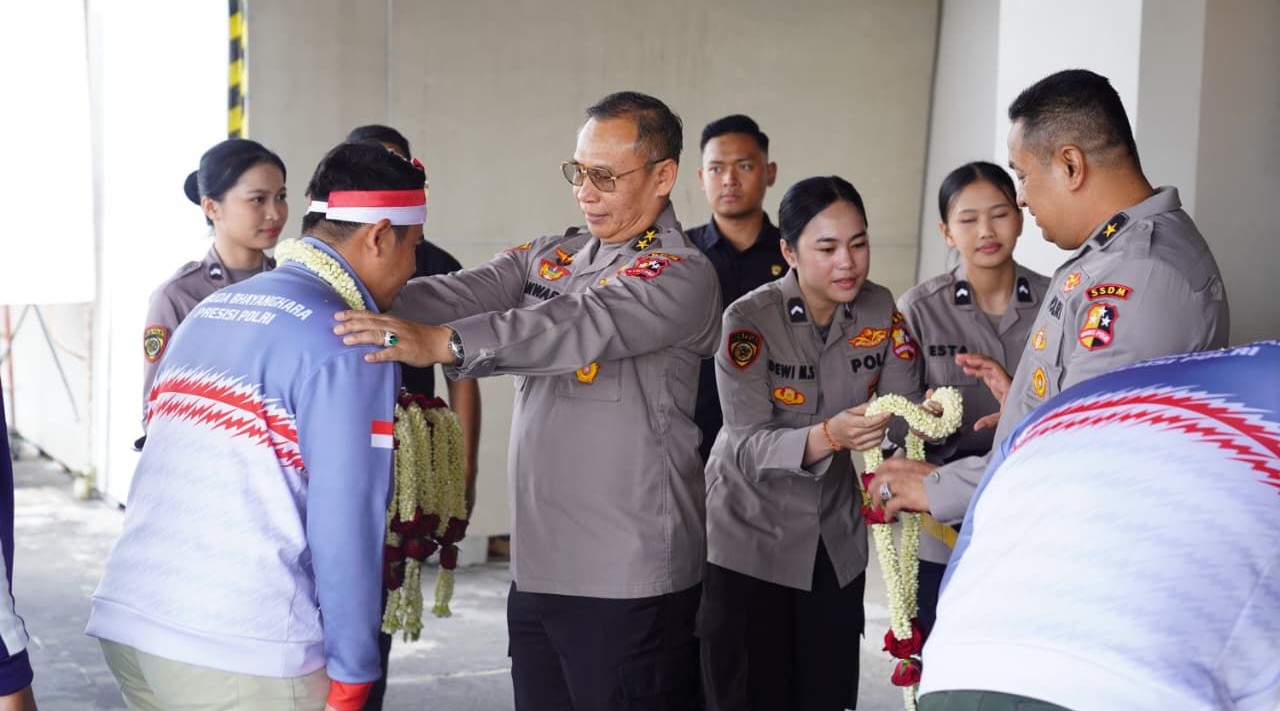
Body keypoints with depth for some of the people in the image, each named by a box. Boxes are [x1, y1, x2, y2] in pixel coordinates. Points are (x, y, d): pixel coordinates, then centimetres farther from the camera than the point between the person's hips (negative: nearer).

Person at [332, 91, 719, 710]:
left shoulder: (681, 275, -9)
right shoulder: (546, 258, 13)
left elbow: (578, 327, -25)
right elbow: (460, 294, -2)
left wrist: (440, 343, -37)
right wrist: (355, 309, -18)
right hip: (536, 572, 6)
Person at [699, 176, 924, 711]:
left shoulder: (880, 311, -3)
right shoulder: (749, 321, -18)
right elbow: (749, 447, -24)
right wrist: (828, 436, -41)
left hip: (836, 541, 4)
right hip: (750, 541, -4)